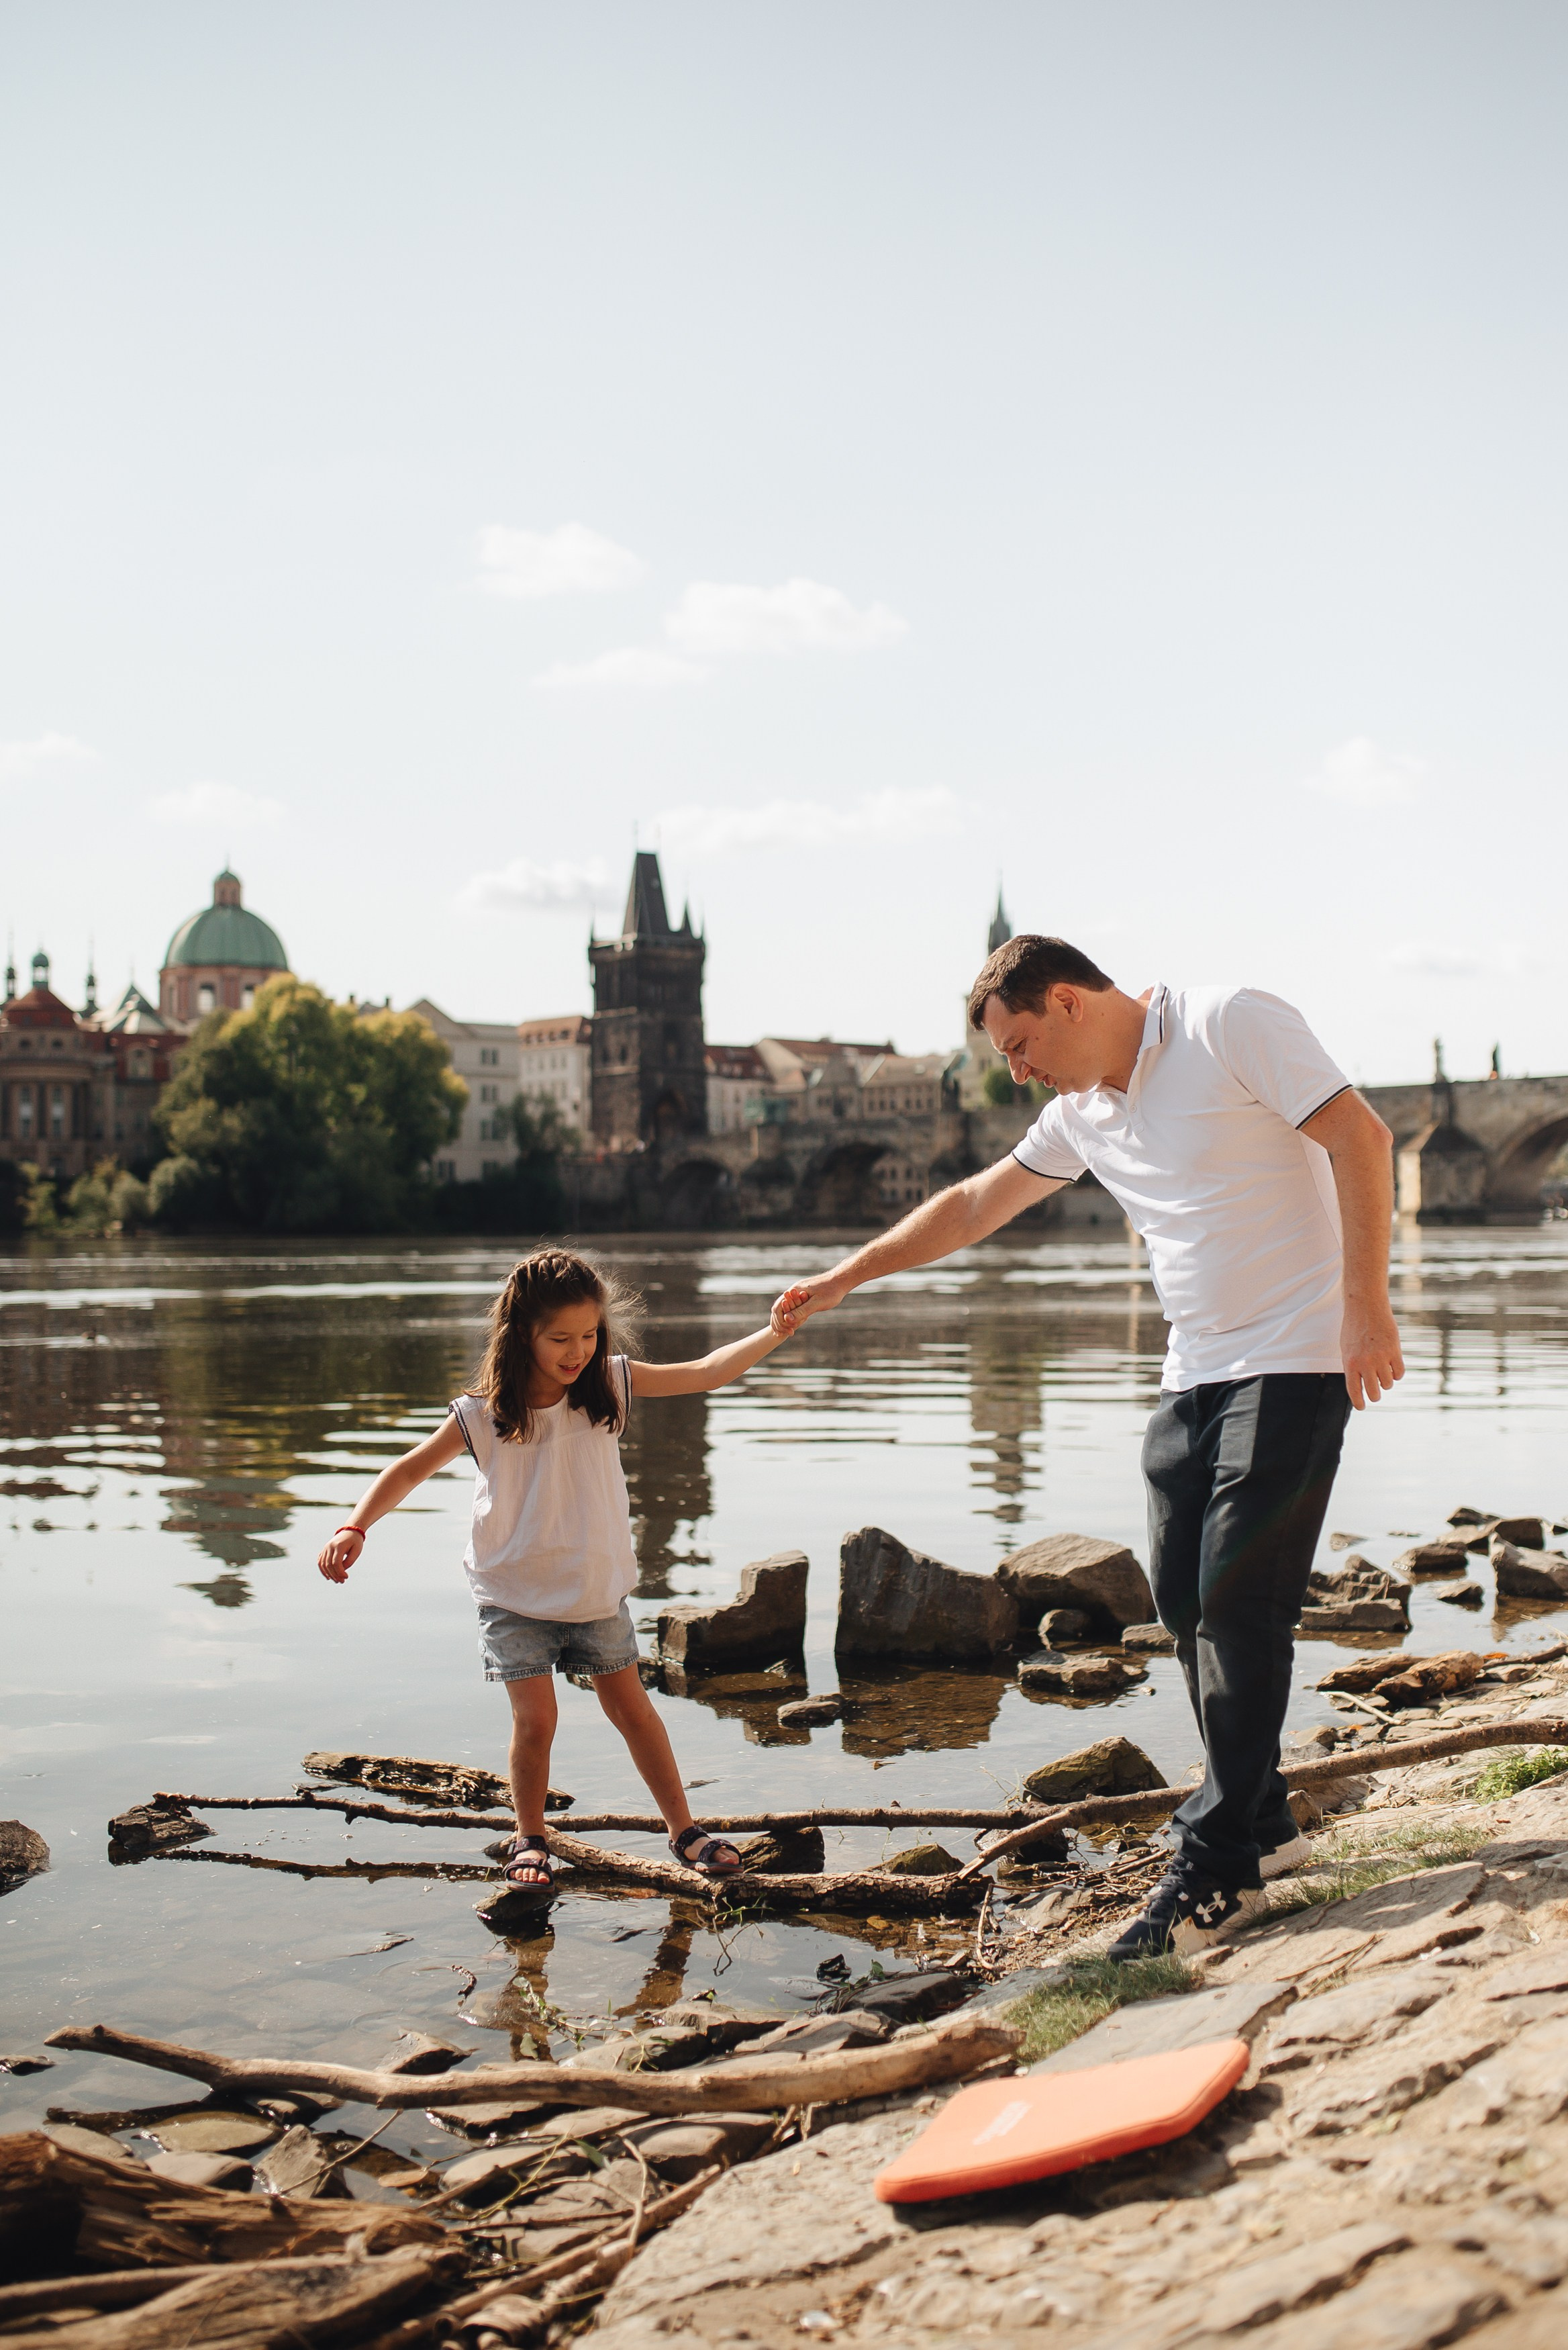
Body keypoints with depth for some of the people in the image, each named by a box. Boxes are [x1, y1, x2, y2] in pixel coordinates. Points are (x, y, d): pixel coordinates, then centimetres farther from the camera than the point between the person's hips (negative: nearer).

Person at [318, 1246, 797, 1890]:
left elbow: (705, 1373, -13)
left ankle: (683, 1829, 23)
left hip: (597, 1588, 2)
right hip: (515, 1595, -2)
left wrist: (772, 1335, -26)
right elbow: (409, 1470, -8)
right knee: (535, 1719, -6)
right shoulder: (482, 1415, -15)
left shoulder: (609, 1384, -9)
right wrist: (354, 1529, -19)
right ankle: (530, 1839, 18)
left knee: (631, 1708, 10)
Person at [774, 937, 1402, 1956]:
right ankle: (1263, 1820, 21)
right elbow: (974, 1204, 24)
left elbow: (1360, 1136, -14)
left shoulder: (1230, 1024, -9)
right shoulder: (1082, 1112, 14)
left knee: (1238, 1602, -10)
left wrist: (1367, 1307, -20)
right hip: (1196, 1375, 8)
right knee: (1188, 1603, 6)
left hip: (1294, 1363, -8)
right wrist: (842, 1280, 27)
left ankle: (1218, 1869, -4)